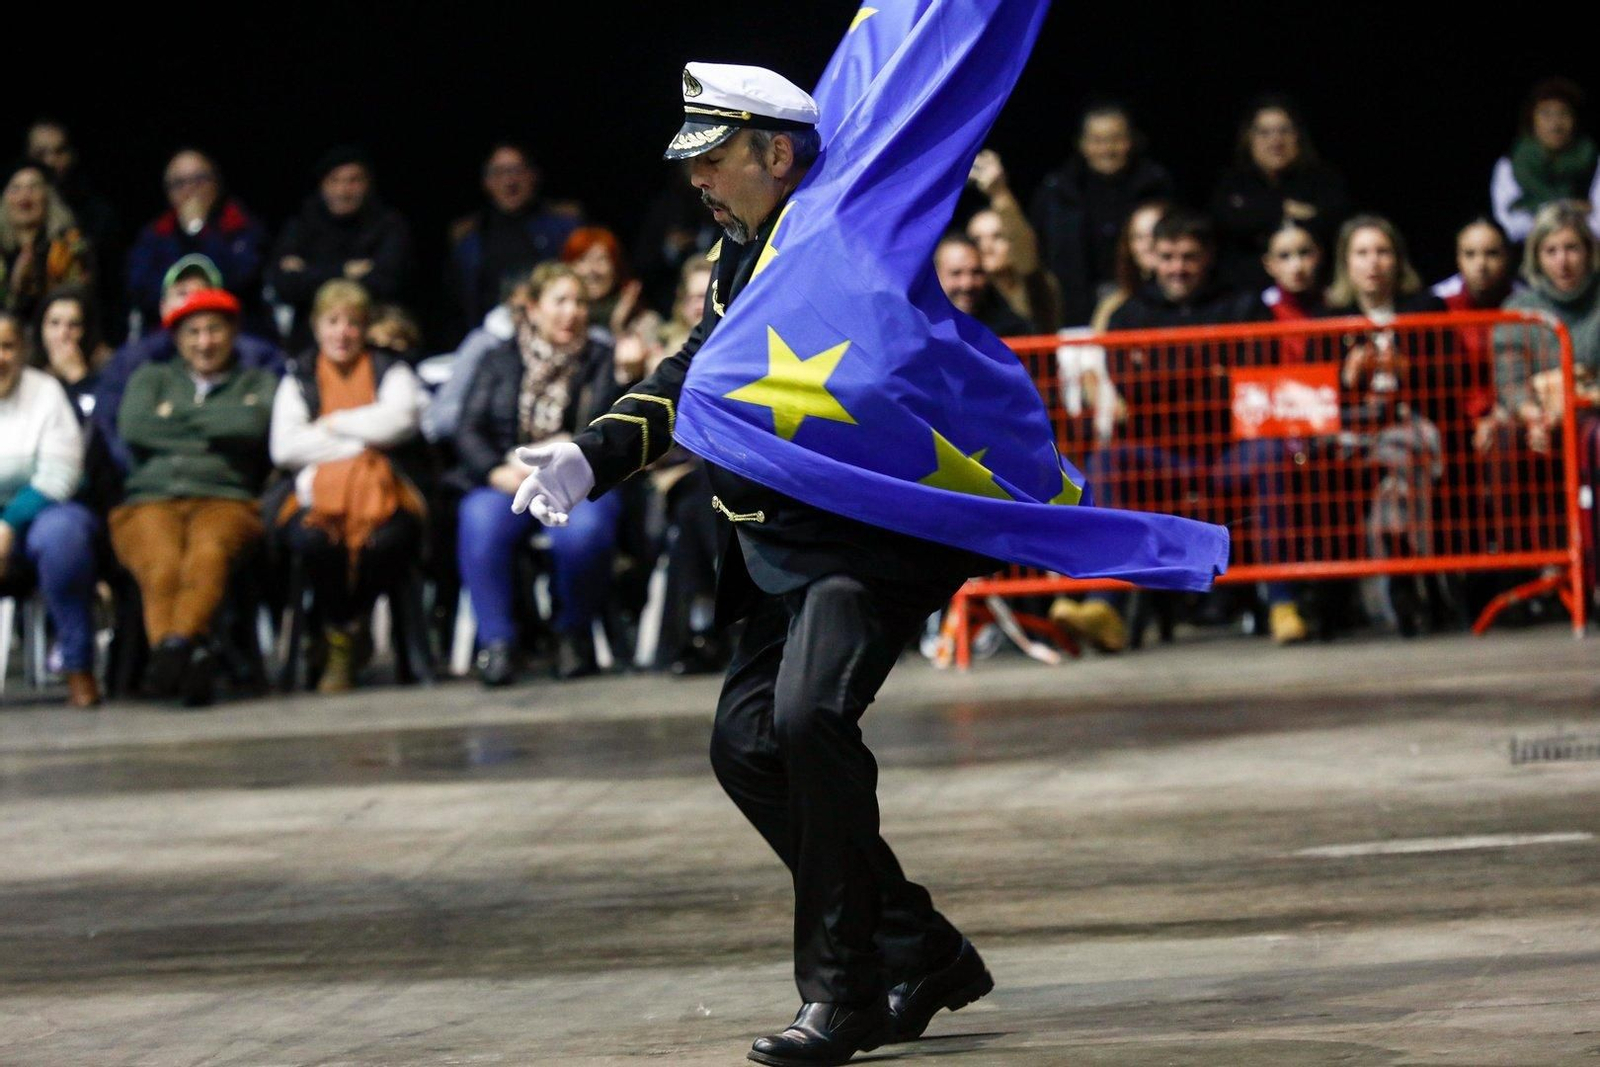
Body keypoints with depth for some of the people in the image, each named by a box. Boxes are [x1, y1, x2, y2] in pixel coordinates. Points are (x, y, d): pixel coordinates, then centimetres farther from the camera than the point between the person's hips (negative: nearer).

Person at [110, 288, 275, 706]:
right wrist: (213, 434, 7)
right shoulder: (152, 379, 29)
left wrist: (179, 419, 8)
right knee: (163, 561, -37)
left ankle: (174, 645, -59)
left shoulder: (256, 384, 24)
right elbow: (132, 427, 7)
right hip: (150, 499, 1)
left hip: (224, 500, -1)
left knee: (209, 551, -39)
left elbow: (255, 423, 0)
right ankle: (191, 658, -54)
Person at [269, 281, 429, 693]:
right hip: (316, 494, 1)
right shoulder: (298, 380, 18)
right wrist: (363, 440, -3)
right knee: (313, 540, -37)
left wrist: (335, 424, -1)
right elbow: (284, 448, 0)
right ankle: (339, 636, -12)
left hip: (384, 494, 0)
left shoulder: (391, 372, 17)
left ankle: (346, 631, -11)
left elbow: (401, 420, -6)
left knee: (386, 539, -38)